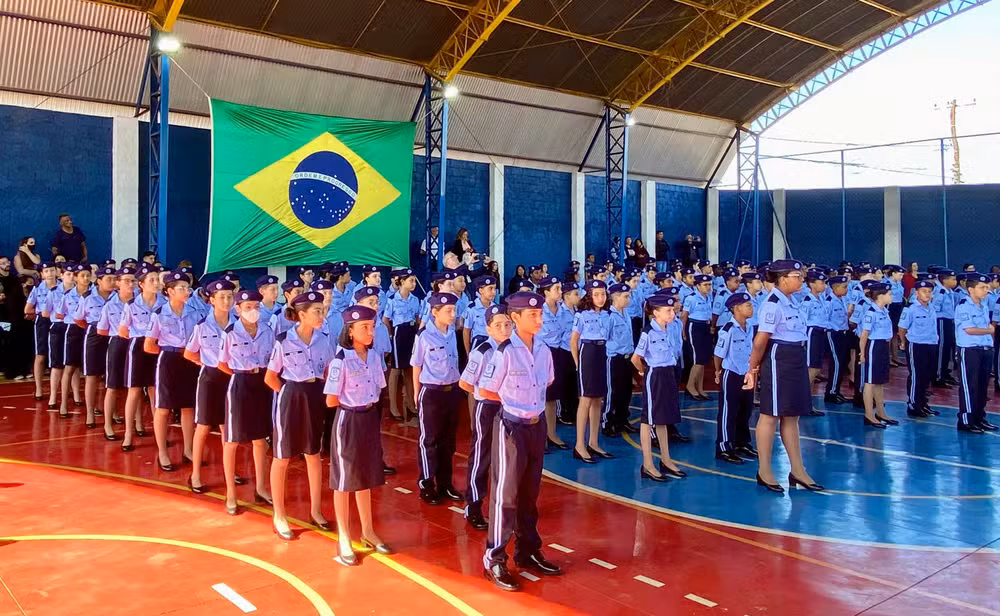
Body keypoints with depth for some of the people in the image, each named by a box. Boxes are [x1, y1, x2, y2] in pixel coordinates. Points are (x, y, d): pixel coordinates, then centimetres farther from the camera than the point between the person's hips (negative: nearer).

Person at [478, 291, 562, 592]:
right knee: (506, 493, 0)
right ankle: (495, 559, 12)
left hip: (537, 425, 6)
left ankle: (528, 551, 31)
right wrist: (513, 400, 3)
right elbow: (486, 391, -7)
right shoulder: (505, 352, -16)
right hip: (511, 426, -6)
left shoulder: (544, 350, 2)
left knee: (530, 492, 17)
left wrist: (527, 400, 8)